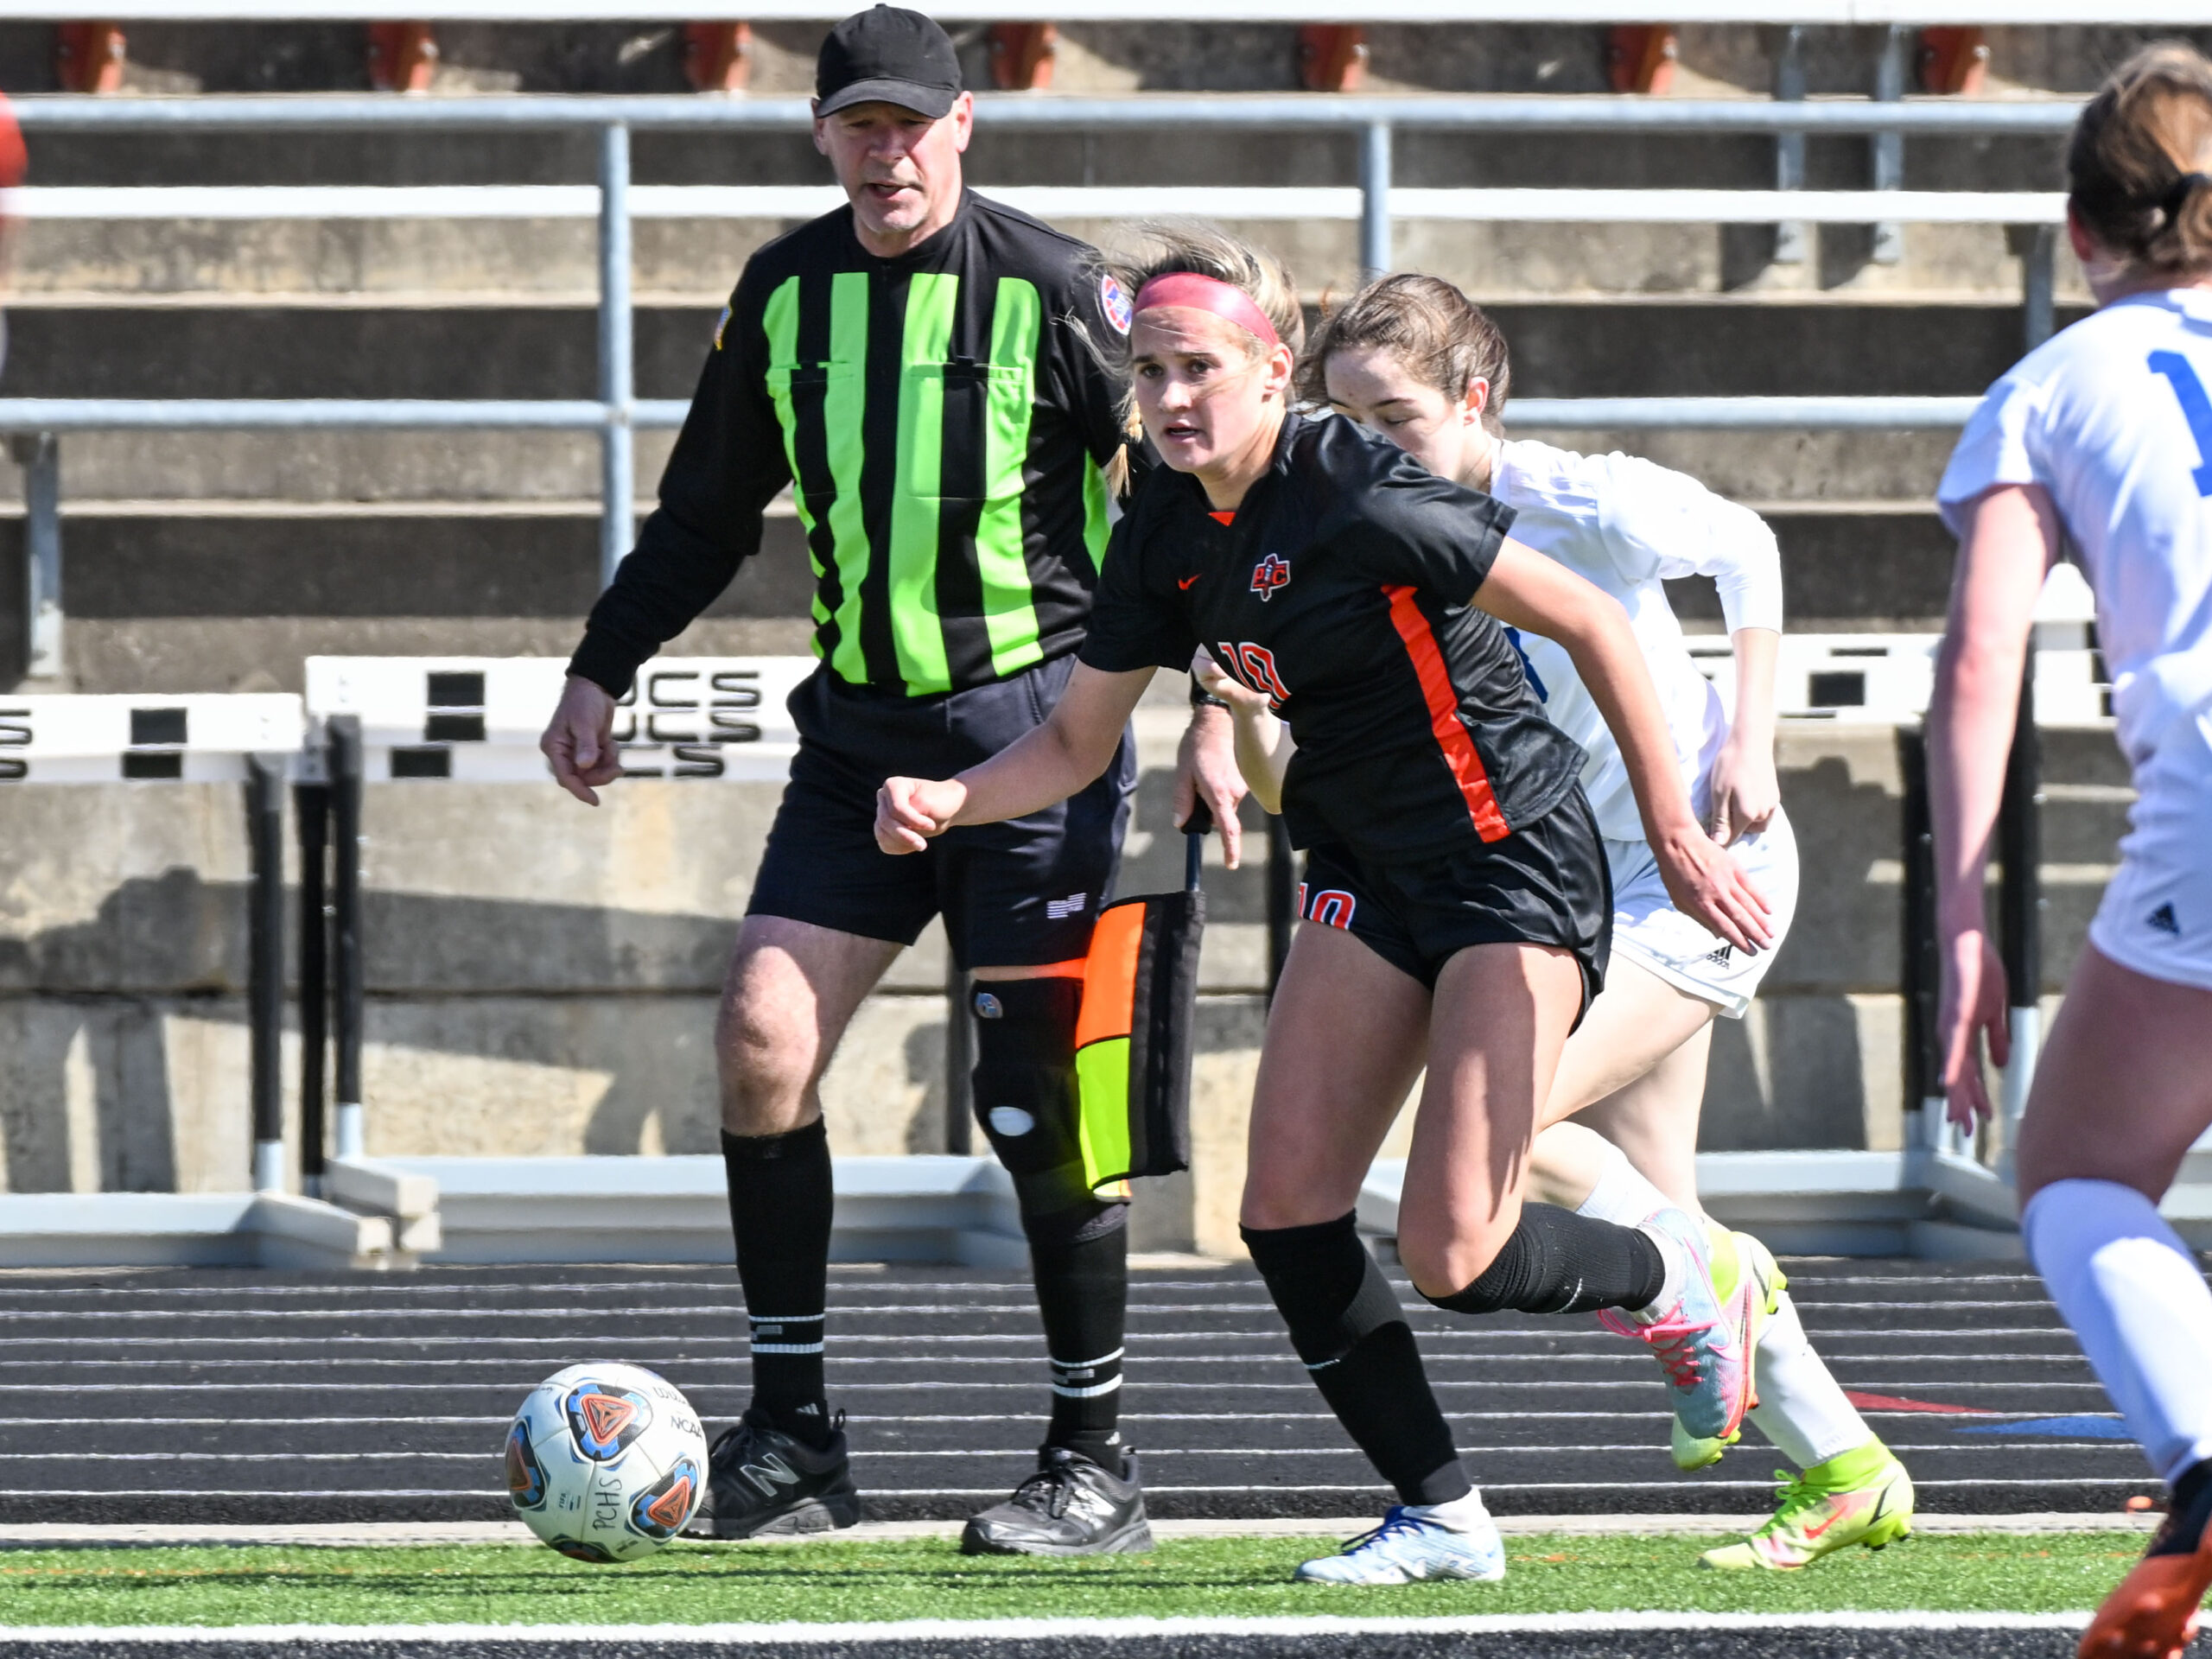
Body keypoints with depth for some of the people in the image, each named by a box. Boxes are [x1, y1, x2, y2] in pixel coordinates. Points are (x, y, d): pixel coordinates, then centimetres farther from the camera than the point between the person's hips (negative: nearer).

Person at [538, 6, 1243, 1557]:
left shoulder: (1048, 288, -10)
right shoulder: (785, 294, 6)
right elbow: (708, 512, 19)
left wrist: (1217, 706, -15)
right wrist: (604, 668, 13)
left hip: (1033, 728, -5)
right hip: (860, 731, 5)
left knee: (1040, 1098, -4)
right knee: (763, 1039, -8)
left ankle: (1096, 1462, 9)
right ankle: (794, 1435, 1)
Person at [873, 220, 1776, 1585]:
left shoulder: (1364, 501, -23)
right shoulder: (1169, 535, 1)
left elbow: (1594, 623, -18)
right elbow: (1079, 740, 10)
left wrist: (1678, 836, -17)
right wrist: (949, 802, -10)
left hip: (1517, 861, -8)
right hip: (1372, 869, 8)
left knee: (1452, 1253, -13)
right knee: (1287, 1210, -4)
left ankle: (1673, 1277, 19)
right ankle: (1443, 1517, 9)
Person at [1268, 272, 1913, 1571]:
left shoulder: (1576, 505, -19)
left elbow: (1744, 546, -3)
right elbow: (1298, 785, -5)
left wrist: (1750, 743, -9)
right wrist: (1250, 716, -27)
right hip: (1584, 890, 8)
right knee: (1650, 1209, 7)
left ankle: (1715, 1276, 2)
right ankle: (1848, 1475, 19)